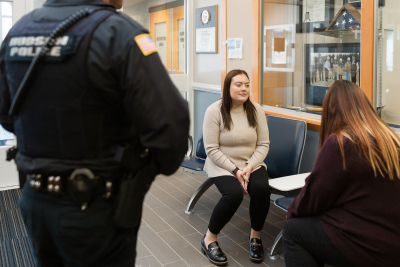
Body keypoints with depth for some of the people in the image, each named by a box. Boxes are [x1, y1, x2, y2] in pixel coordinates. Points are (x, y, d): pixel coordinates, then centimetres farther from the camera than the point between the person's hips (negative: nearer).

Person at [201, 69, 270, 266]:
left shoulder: (256, 110, -1)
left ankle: (255, 236, 1)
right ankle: (209, 239, -6)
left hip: (252, 163, 3)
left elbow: (263, 144, 0)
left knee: (261, 188, -26)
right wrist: (235, 170, -19)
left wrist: (249, 167, -15)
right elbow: (211, 149, -13)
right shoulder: (214, 111, -12)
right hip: (222, 165, -3)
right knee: (234, 193, -30)